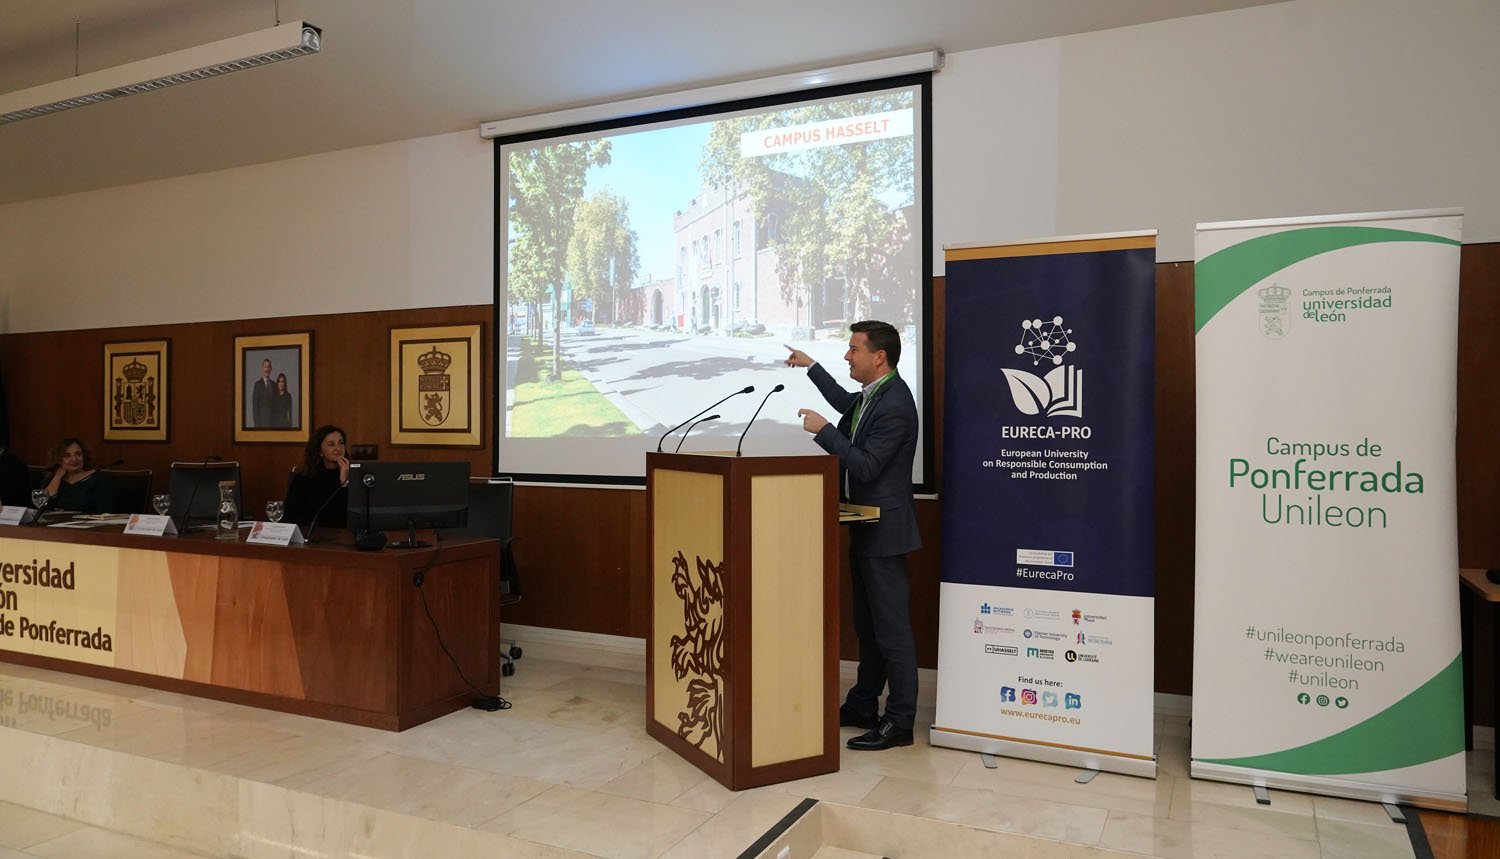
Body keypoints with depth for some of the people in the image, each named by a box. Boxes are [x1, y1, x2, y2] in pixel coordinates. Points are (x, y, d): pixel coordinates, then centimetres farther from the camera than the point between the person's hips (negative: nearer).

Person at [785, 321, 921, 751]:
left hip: (884, 530, -10)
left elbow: (866, 466, -23)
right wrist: (811, 367, 33)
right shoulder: (872, 394, 9)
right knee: (867, 625, 18)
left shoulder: (894, 405, -22)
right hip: (865, 528, 10)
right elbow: (847, 404, 31)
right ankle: (862, 706, 30)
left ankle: (899, 722, 9)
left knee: (891, 628, -2)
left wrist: (823, 429, -19)